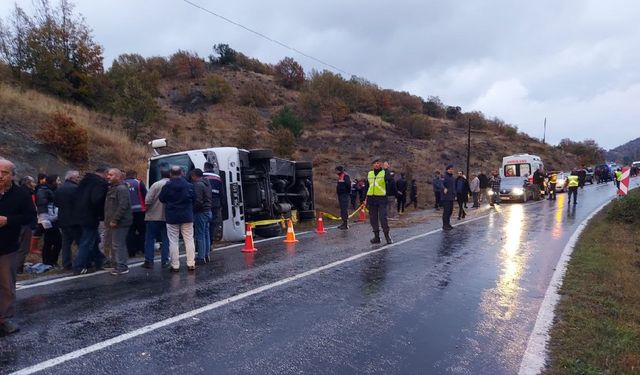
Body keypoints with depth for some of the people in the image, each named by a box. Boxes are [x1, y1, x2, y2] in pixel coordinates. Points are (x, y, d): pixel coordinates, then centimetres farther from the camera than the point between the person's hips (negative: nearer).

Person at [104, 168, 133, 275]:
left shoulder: (122, 188, -14)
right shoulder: (112, 188, 19)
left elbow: (123, 206, -23)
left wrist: (114, 220, -23)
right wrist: (108, 220, 19)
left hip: (120, 222, -11)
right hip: (113, 222, 11)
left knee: (118, 245, -8)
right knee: (114, 244, 16)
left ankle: (121, 267, -1)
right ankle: (117, 264, 25)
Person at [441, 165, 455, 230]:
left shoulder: (452, 177, 15)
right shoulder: (445, 177, -12)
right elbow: (442, 184, -28)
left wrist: (454, 194, 20)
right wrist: (444, 188, -45)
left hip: (451, 197, 9)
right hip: (446, 197, -9)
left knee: (450, 211, 14)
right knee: (446, 211, -6)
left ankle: (448, 224, 25)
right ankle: (445, 225, 1)